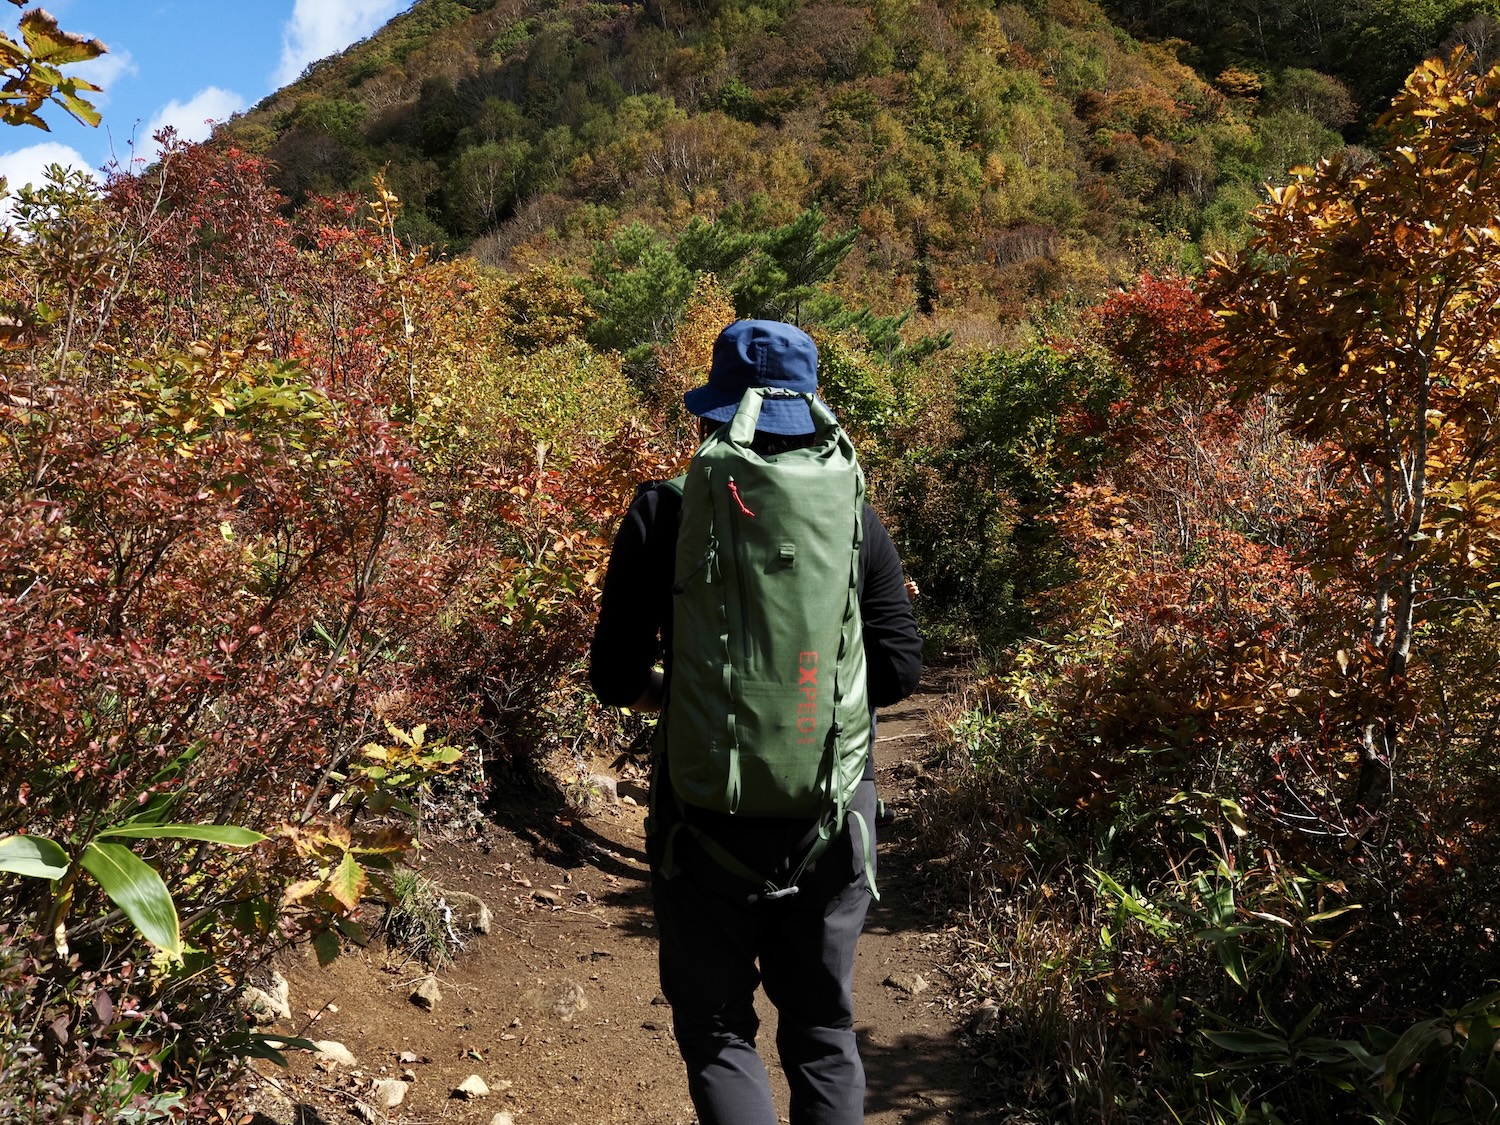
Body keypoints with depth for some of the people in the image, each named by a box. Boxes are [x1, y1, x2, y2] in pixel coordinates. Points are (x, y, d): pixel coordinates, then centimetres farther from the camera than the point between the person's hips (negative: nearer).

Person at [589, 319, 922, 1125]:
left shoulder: (664, 514, -8)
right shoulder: (853, 515, -2)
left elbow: (616, 678, -6)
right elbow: (899, 667, 1)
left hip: (709, 810, -2)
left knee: (718, 1027, 14)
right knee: (822, 1027, 19)